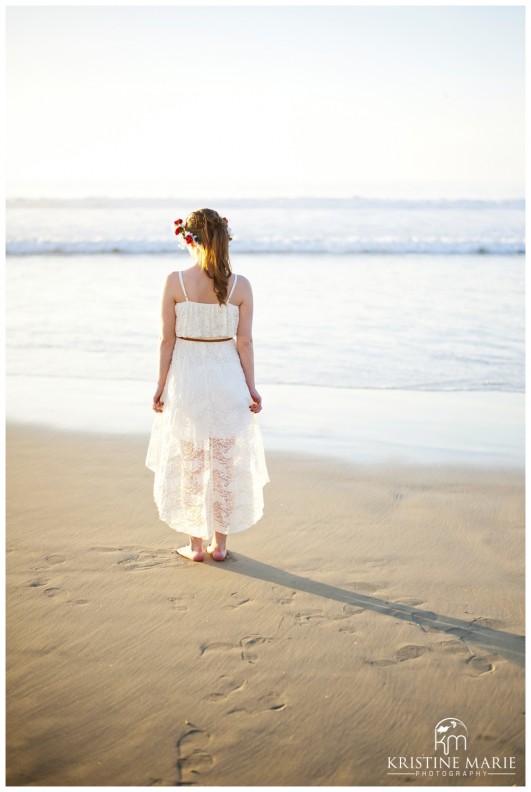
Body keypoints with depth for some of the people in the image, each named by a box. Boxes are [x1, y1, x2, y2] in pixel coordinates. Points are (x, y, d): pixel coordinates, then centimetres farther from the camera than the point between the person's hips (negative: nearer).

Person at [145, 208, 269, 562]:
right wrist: (251, 387, 5)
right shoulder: (240, 285, -6)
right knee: (225, 464, 12)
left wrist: (161, 385, 3)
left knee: (189, 464, 12)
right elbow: (244, 342, -4)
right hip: (226, 378, 1)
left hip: (186, 379, -1)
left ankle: (195, 544, 20)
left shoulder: (175, 281, -10)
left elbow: (167, 339, -6)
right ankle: (220, 543, 22)